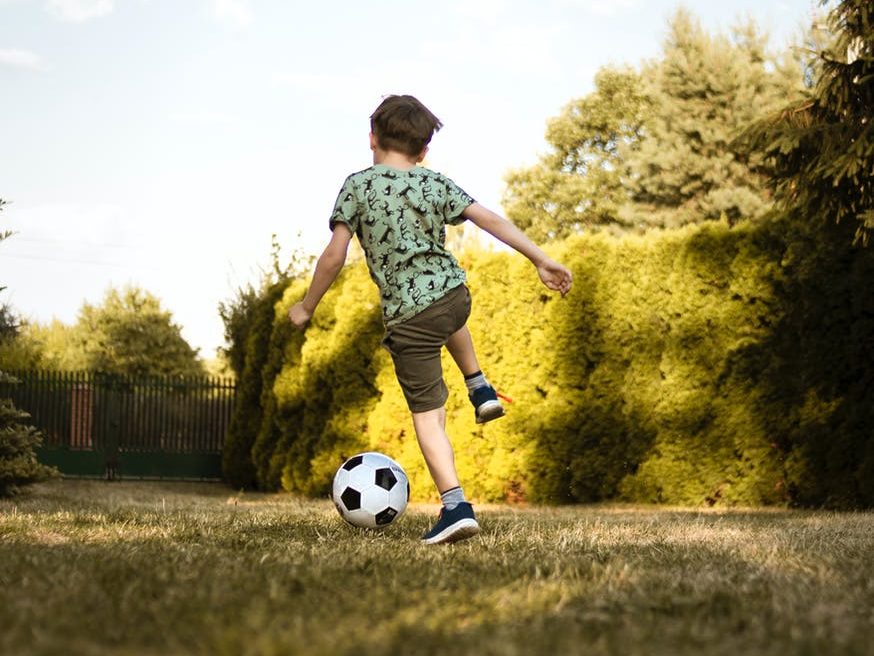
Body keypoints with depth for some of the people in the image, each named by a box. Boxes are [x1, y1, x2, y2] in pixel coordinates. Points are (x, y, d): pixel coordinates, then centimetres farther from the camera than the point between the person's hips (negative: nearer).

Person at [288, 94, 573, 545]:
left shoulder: (358, 185, -5)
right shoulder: (436, 184, 4)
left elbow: (335, 255, -9)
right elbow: (489, 219, -3)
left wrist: (307, 307, 3)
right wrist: (541, 260, -1)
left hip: (408, 317, -4)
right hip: (455, 294, 4)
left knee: (427, 413, -1)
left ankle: (456, 506, -11)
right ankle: (480, 389, 44)